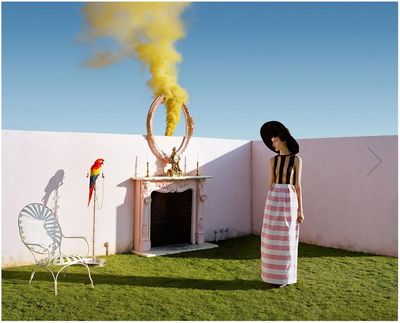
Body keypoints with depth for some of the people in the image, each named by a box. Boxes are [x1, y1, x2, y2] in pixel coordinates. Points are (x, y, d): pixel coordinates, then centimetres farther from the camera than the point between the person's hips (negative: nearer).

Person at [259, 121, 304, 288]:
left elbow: (297, 185, -2)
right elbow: (271, 184, 10)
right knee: (272, 239, 5)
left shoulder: (296, 159, -1)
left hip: (289, 201, -4)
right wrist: (269, 205, 9)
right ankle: (275, 275, 18)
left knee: (286, 240, 1)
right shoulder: (273, 160, 10)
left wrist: (300, 209, -2)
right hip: (274, 200, 4)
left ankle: (284, 277, 13)